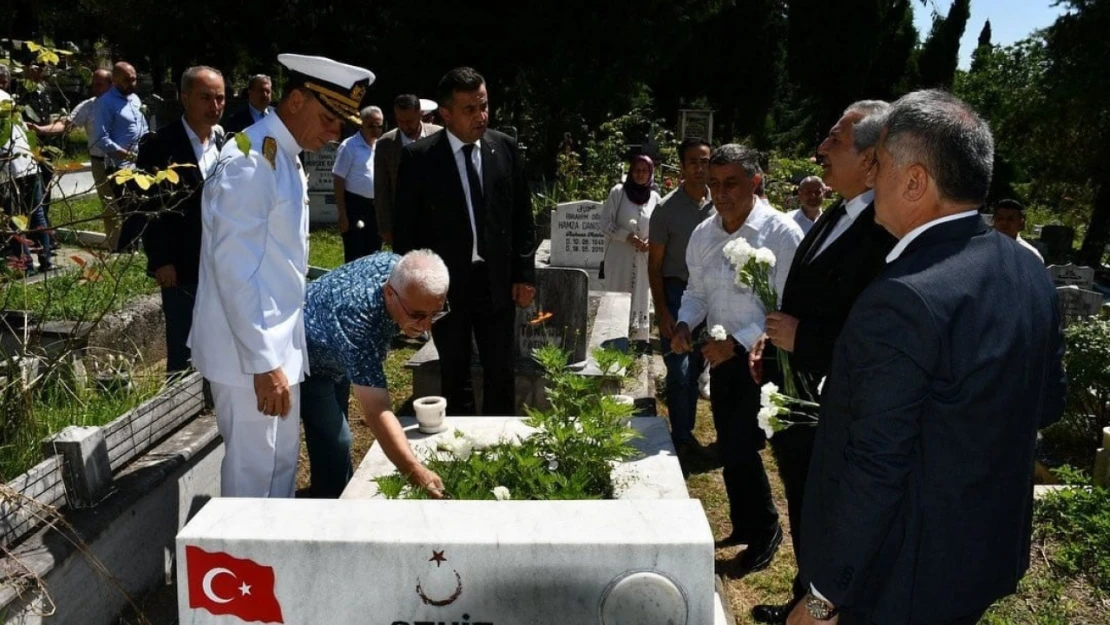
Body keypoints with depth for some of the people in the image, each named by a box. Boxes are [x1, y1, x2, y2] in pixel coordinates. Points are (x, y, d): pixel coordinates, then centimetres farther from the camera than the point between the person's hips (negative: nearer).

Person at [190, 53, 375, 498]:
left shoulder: (287, 159, 11)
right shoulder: (249, 162, -18)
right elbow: (234, 270, -22)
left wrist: (279, 352, 17)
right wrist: (263, 361, -21)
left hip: (279, 345, 9)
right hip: (248, 353, -9)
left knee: (282, 463, 18)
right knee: (253, 473, 3)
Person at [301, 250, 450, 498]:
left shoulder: (399, 269, -26)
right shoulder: (357, 317, -48)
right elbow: (376, 412, -51)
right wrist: (416, 472, -59)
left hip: (335, 352, 8)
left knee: (335, 428, 24)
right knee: (334, 441, -16)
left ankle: (339, 492, 45)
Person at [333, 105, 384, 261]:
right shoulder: (349, 146, -9)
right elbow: (338, 180, -10)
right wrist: (342, 214, -15)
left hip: (376, 206, 6)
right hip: (355, 205, -6)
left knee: (374, 255, 13)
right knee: (355, 257, -3)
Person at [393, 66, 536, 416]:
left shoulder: (506, 149, 0)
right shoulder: (418, 157, -7)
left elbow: (522, 217, 5)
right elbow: (405, 227, -4)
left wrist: (524, 274, 2)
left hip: (497, 280, 2)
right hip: (444, 283, -1)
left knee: (501, 374, 10)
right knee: (454, 375, 12)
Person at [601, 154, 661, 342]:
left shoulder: (655, 198, 5)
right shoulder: (618, 192, -2)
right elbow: (606, 223, -3)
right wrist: (627, 236, -16)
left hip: (644, 260, 3)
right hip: (619, 258, -2)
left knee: (641, 301, 6)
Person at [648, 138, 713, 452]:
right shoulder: (667, 208, -8)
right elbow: (654, 265, -4)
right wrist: (662, 312, -9)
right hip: (677, 293, -3)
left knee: (695, 369, 14)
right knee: (679, 371, -2)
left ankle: (687, 431, 29)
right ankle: (681, 438, 14)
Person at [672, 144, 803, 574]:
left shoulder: (781, 233, -17)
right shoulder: (703, 234, 2)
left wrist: (739, 342, -26)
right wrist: (685, 324, -7)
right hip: (722, 356, 6)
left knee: (741, 446, -7)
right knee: (730, 446, 15)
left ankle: (765, 530, 20)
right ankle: (744, 526, 36)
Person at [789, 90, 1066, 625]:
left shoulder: (903, 301, -30)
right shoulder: (1030, 271, -3)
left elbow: (873, 470, -27)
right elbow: (1047, 404, 10)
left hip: (908, 575, -7)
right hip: (994, 548, 8)